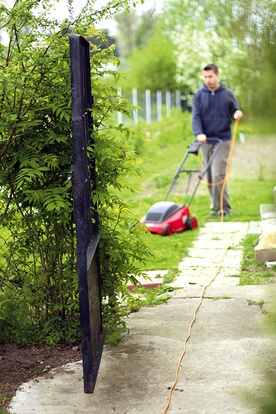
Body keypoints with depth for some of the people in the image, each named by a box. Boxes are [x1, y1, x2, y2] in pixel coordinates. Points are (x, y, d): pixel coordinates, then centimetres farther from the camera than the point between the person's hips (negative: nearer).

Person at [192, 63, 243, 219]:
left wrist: (238, 114, -15)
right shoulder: (199, 95, 4)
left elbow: (235, 112, 10)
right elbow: (196, 117, -2)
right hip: (206, 141, 3)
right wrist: (199, 133, -19)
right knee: (209, 177, 7)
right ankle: (215, 207, 19)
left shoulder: (228, 94, 2)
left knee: (218, 175, -13)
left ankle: (224, 208, -4)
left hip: (223, 140, -3)